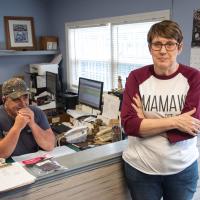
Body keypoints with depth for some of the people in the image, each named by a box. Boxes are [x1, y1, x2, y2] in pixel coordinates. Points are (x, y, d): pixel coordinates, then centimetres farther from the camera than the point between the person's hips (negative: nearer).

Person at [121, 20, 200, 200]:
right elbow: (129, 125, -16)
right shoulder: (136, 77, -6)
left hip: (183, 168, 1)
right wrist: (174, 121, -21)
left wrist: (146, 122, -16)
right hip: (141, 168, 0)